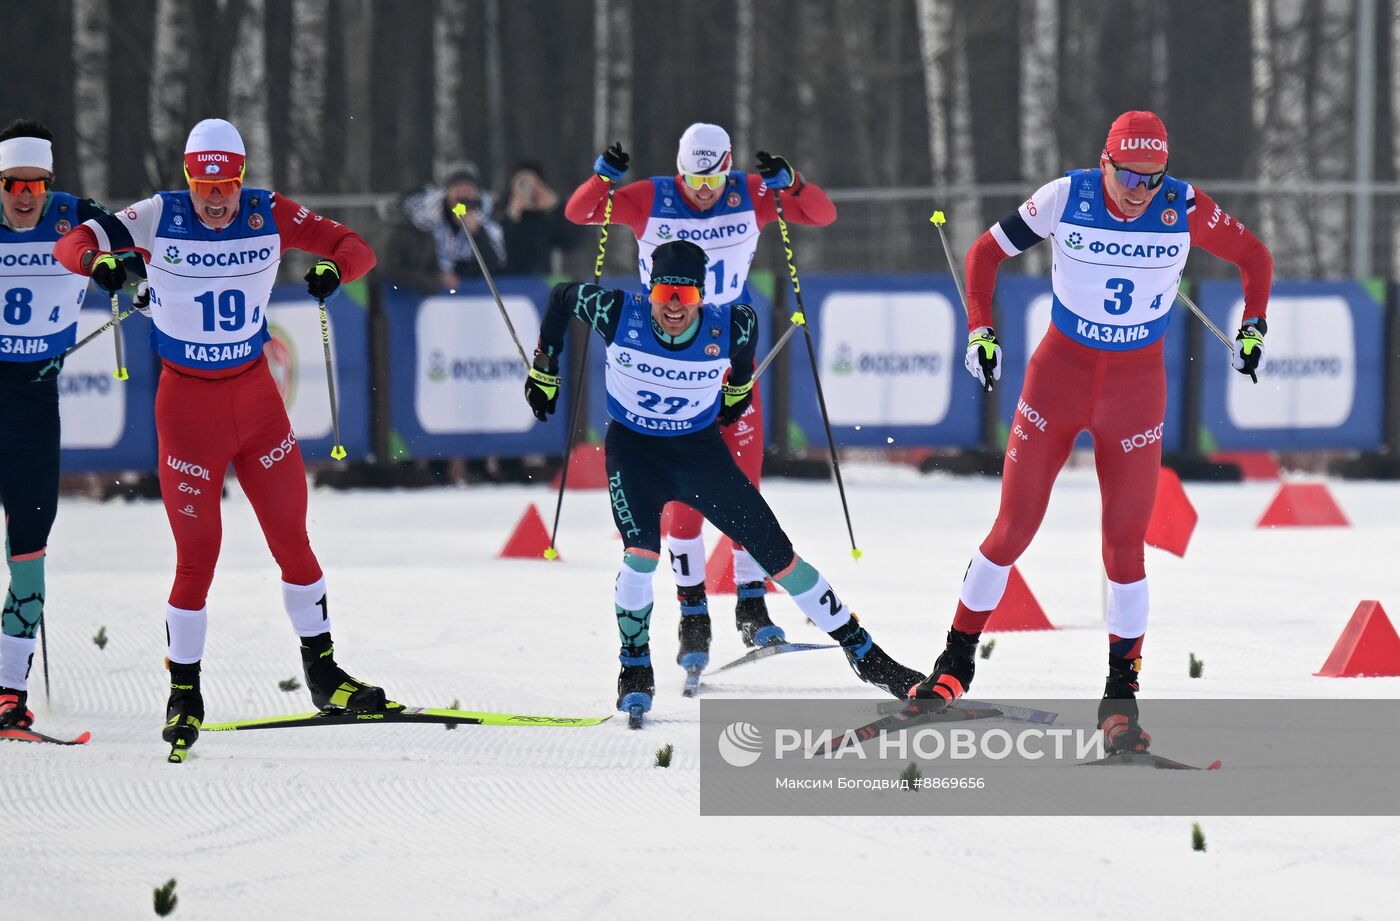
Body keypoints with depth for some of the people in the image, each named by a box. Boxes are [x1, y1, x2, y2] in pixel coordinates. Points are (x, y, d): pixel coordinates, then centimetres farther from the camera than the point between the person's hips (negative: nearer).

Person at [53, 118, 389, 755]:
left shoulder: (269, 216, -7)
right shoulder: (159, 219, -11)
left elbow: (356, 248, -8)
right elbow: (72, 244, -12)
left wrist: (334, 267, -32)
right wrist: (99, 257, -35)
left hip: (257, 396, 2)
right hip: (187, 403, -2)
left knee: (292, 540, 6)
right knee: (196, 555, -3)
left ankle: (323, 676, 21)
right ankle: (184, 693, 11)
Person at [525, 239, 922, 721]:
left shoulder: (730, 327, -21)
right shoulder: (618, 314, -22)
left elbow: (749, 320, 5)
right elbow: (562, 296, -3)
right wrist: (544, 369, 6)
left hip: (701, 450, 1)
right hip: (634, 450, -1)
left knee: (776, 553, -1)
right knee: (642, 553, -24)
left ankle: (864, 652, 10)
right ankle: (635, 669, -2)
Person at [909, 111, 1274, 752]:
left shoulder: (1184, 208, -13)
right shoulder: (1065, 199, -14)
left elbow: (1253, 257, 3)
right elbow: (985, 254, -1)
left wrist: (1253, 327, -8)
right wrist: (980, 332, -9)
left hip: (1137, 386, 0)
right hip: (1059, 372, 0)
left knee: (1124, 546, -3)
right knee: (1012, 532, 1)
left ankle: (1121, 694, 8)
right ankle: (956, 663, 15)